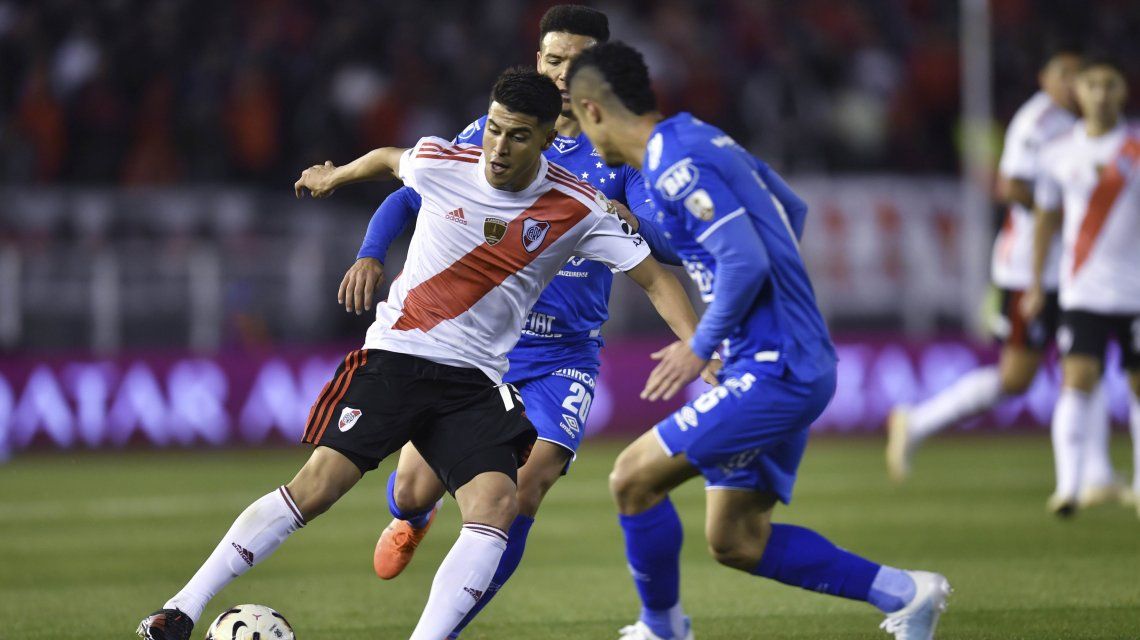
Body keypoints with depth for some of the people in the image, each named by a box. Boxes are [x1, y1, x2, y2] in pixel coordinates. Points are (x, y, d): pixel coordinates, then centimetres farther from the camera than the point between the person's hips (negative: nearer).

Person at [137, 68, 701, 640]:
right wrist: (334, 176, 36)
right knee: (316, 486, -15)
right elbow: (389, 159, 17)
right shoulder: (440, 163, -7)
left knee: (496, 503, -23)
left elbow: (654, 280, -1)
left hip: (476, 379, 1)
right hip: (395, 352, -1)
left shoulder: (578, 210, -8)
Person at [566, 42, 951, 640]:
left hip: (774, 371, -10)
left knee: (633, 477, -7)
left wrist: (700, 347, -13)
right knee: (735, 541, 11)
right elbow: (791, 209, 27)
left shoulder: (675, 165, -17)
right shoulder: (703, 139, 14)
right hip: (792, 369, 10)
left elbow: (745, 262, -26)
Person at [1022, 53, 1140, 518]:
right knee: (1077, 380, -14)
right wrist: (1036, 284, 14)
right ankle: (1068, 487, -21)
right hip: (1081, 292, 0)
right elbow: (1046, 217, 15)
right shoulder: (1060, 154, 5)